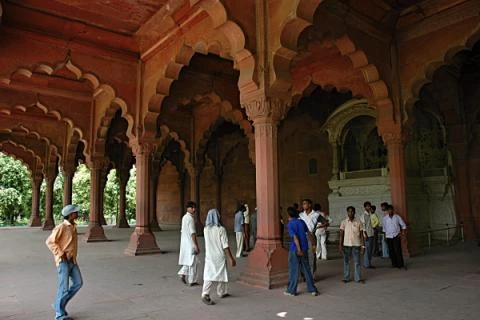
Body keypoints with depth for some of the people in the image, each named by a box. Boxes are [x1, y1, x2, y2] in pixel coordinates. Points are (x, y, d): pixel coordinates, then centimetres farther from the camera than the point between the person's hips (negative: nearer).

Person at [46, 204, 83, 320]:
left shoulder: (73, 226, 10)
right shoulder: (61, 227, -15)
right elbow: (50, 242, -17)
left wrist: (73, 256, 14)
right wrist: (61, 254, -18)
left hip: (72, 260, 8)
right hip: (63, 261, -8)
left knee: (78, 283, 6)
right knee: (64, 287, -2)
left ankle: (59, 304, 21)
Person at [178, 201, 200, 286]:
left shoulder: (184, 217, 10)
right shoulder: (190, 218, -18)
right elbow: (193, 233, -21)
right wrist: (197, 246, -18)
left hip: (184, 242, 8)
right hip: (191, 243, -8)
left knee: (188, 260, 21)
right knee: (193, 262, 3)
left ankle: (182, 273, 7)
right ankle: (191, 281, 10)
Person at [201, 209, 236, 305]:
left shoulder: (206, 229, -3)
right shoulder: (221, 230, -17)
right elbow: (225, 246, -17)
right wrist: (231, 259, -11)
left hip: (209, 256, 3)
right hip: (220, 256, -3)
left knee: (209, 275, 2)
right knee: (221, 274, 15)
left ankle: (205, 294, -11)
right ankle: (221, 292, 31)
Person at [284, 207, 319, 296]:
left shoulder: (290, 224, -11)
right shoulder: (301, 221, 6)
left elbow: (295, 237, -19)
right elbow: (308, 232, 8)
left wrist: (299, 250, -20)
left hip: (295, 250, -5)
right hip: (304, 248, 5)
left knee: (293, 270, 5)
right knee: (306, 269, 13)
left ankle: (291, 290, 13)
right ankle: (313, 289, 16)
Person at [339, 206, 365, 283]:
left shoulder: (358, 222, 0)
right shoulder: (344, 222, 0)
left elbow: (361, 235, 3)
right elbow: (341, 234, 1)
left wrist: (363, 246, -1)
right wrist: (340, 245, -4)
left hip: (356, 244, 0)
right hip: (346, 244, 0)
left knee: (357, 262, 3)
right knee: (346, 262, 6)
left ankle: (358, 278, 12)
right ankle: (346, 278, 15)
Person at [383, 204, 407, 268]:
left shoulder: (397, 217, -2)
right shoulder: (385, 218, 3)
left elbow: (403, 225, 5)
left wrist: (403, 232, -4)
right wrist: (385, 235, 11)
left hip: (396, 236, -2)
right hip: (389, 236, 2)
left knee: (398, 250, -9)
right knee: (391, 251, 4)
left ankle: (400, 264, -3)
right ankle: (394, 264, 15)